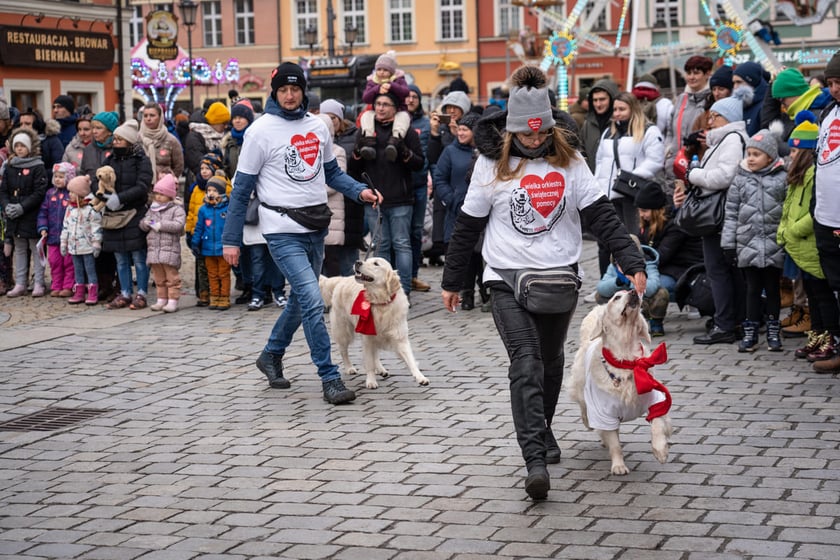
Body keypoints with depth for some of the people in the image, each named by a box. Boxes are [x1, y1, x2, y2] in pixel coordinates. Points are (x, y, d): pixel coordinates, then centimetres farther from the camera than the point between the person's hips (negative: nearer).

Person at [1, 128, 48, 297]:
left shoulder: (38, 167, -6)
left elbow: (40, 193, -13)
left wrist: (22, 207, -18)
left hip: (32, 216, -5)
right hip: (14, 218, 5)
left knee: (36, 250, 0)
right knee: (19, 250, 11)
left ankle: (39, 284, 5)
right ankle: (20, 285, 16)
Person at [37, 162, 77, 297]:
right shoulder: (51, 193, 7)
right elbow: (43, 212, 9)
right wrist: (43, 228, -1)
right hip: (53, 235, 5)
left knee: (68, 262, 4)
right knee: (54, 262, 10)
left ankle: (68, 287, 12)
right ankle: (56, 287, 18)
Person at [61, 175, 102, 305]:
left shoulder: (91, 209, -13)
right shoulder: (70, 209, 8)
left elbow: (96, 228, -13)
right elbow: (65, 227, 13)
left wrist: (96, 245, -14)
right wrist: (63, 243, 12)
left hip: (87, 247, -7)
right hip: (73, 247, 7)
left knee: (90, 270, 0)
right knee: (77, 271, 12)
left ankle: (93, 294, 3)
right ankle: (79, 294, 18)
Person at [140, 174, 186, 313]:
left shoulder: (177, 209, -4)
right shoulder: (152, 209, 16)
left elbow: (178, 224, -18)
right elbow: (142, 224, 15)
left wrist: (160, 225, -18)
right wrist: (147, 223, -10)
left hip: (170, 249, -6)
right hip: (154, 248, 6)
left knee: (171, 276, -4)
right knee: (159, 277, 12)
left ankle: (173, 300, -2)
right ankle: (161, 299, 19)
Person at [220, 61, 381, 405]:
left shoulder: (318, 127, 7)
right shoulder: (261, 131, -8)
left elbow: (331, 171, 18)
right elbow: (242, 188, -5)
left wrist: (360, 191, -2)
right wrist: (231, 239, -6)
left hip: (316, 228, 6)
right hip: (283, 231, -6)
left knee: (301, 299, 17)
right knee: (312, 301, -15)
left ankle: (271, 355, 39)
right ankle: (330, 379, -9)